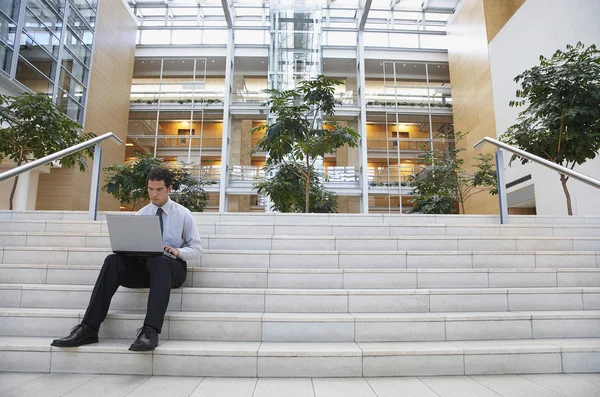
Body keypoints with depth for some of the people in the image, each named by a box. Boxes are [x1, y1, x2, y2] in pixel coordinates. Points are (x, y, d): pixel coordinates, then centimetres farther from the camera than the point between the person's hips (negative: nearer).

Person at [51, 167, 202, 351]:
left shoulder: (183, 214, 4)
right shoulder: (141, 214, 13)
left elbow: (196, 249, 3)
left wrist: (177, 251, -17)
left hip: (171, 266, -3)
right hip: (143, 265, 4)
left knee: (159, 261, -40)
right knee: (113, 260, -27)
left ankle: (150, 332, -49)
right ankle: (88, 329, -31)